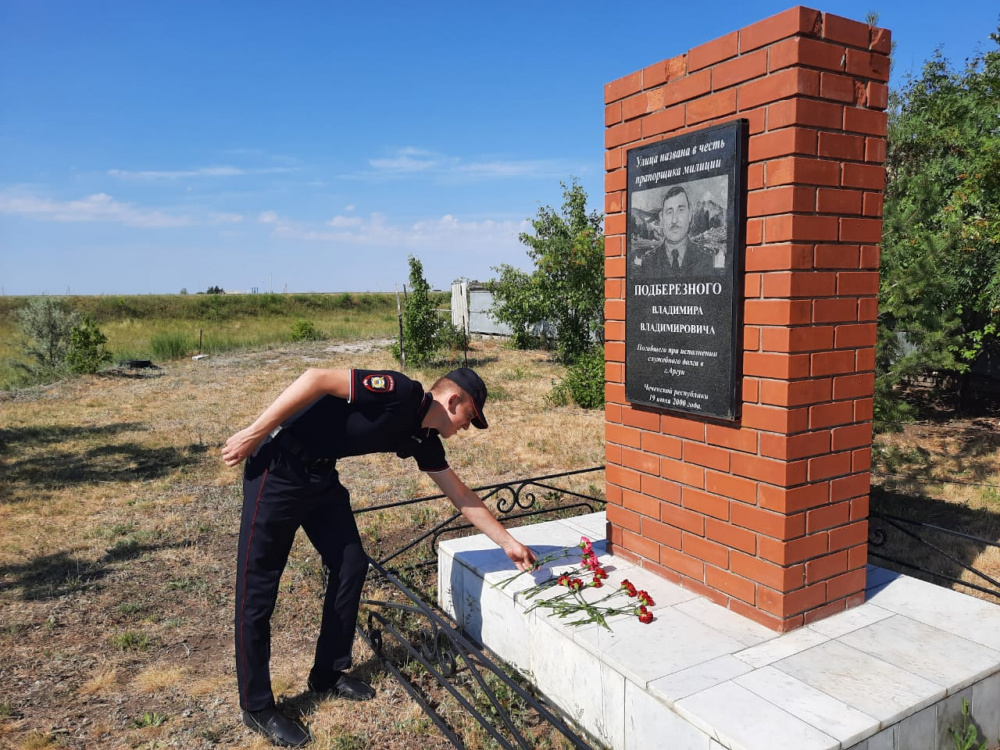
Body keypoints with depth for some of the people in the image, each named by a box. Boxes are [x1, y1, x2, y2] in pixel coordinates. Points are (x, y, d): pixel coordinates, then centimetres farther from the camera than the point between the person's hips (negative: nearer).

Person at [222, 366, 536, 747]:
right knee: (258, 587, 0)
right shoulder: (401, 393, -22)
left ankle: (328, 675, 26)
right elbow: (317, 379, -25)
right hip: (279, 468, -9)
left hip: (321, 475, 9)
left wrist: (508, 542, 19)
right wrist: (254, 433, -23)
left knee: (351, 565, 10)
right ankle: (256, 707, 15)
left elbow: (461, 496, 15)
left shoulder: (423, 439, 6)